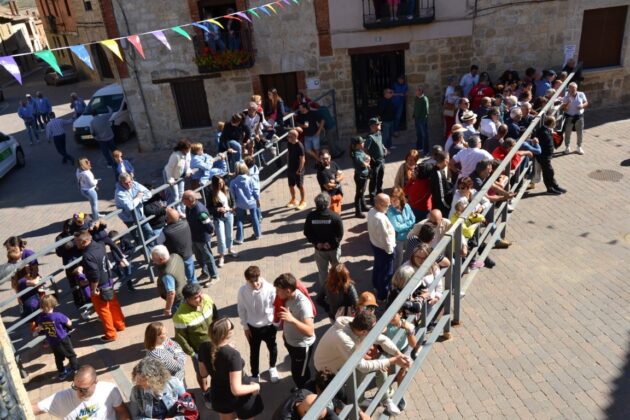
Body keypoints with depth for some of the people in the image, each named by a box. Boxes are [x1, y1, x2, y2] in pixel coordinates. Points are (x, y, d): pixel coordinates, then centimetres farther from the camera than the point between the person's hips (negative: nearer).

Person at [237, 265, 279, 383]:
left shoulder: (269, 288, -26)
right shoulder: (243, 291, -21)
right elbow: (241, 309, -6)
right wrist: (245, 327, -2)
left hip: (269, 325, 0)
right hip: (252, 327, 0)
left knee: (272, 348, 24)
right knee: (254, 352, 19)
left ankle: (272, 368, 54)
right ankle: (255, 375, 45)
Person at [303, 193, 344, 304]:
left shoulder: (310, 216, -13)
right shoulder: (335, 216, -20)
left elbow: (307, 233, -9)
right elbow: (340, 233, -19)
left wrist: (316, 242, -8)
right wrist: (332, 243, -12)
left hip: (319, 249, 1)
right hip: (333, 248, -1)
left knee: (322, 272, 15)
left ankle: (322, 295, 22)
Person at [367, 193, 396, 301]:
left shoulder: (371, 211, -8)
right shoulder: (381, 218, -37)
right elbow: (385, 237, -28)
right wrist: (390, 249, -13)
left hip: (374, 243, 9)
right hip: (383, 248, -9)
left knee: (377, 266, 31)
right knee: (386, 272, 12)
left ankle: (376, 285, 54)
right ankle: (382, 295, 30)